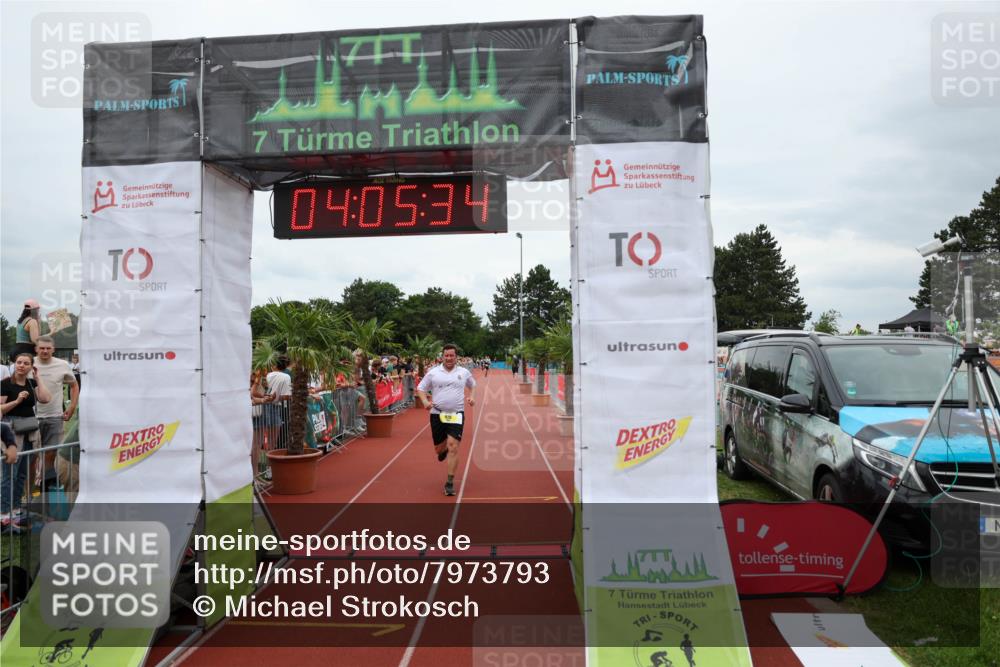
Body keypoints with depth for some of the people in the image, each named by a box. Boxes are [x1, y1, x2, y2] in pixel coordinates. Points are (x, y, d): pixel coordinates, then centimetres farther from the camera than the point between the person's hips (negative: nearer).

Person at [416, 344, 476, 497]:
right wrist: (425, 401, -12)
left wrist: (469, 397, 6)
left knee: (453, 447, -13)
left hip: (456, 415, -1)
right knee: (439, 448, 10)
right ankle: (444, 450, 50)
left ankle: (450, 482, -5)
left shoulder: (464, 372, 5)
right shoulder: (433, 372, 1)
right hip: (437, 414, 1)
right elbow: (420, 388, 7)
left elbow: (471, 385, 25)